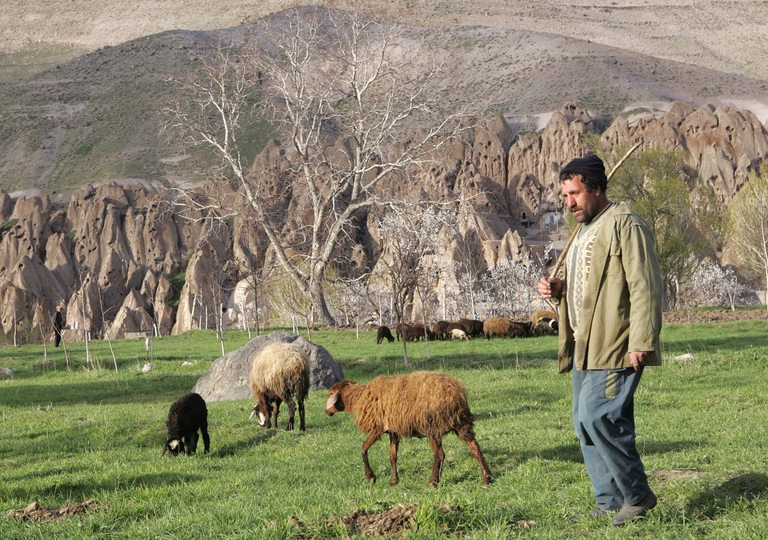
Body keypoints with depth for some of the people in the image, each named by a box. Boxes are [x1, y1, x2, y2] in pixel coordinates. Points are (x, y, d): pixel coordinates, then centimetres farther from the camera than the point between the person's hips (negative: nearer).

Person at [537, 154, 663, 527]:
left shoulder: (625, 226, -10)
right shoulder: (584, 232, 21)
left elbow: (644, 287, -16)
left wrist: (641, 343, -22)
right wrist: (556, 290, 9)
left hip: (615, 349, -10)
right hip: (585, 349, 10)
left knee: (598, 418, -16)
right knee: (586, 423, 9)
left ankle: (638, 496, -1)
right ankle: (609, 503, 16)